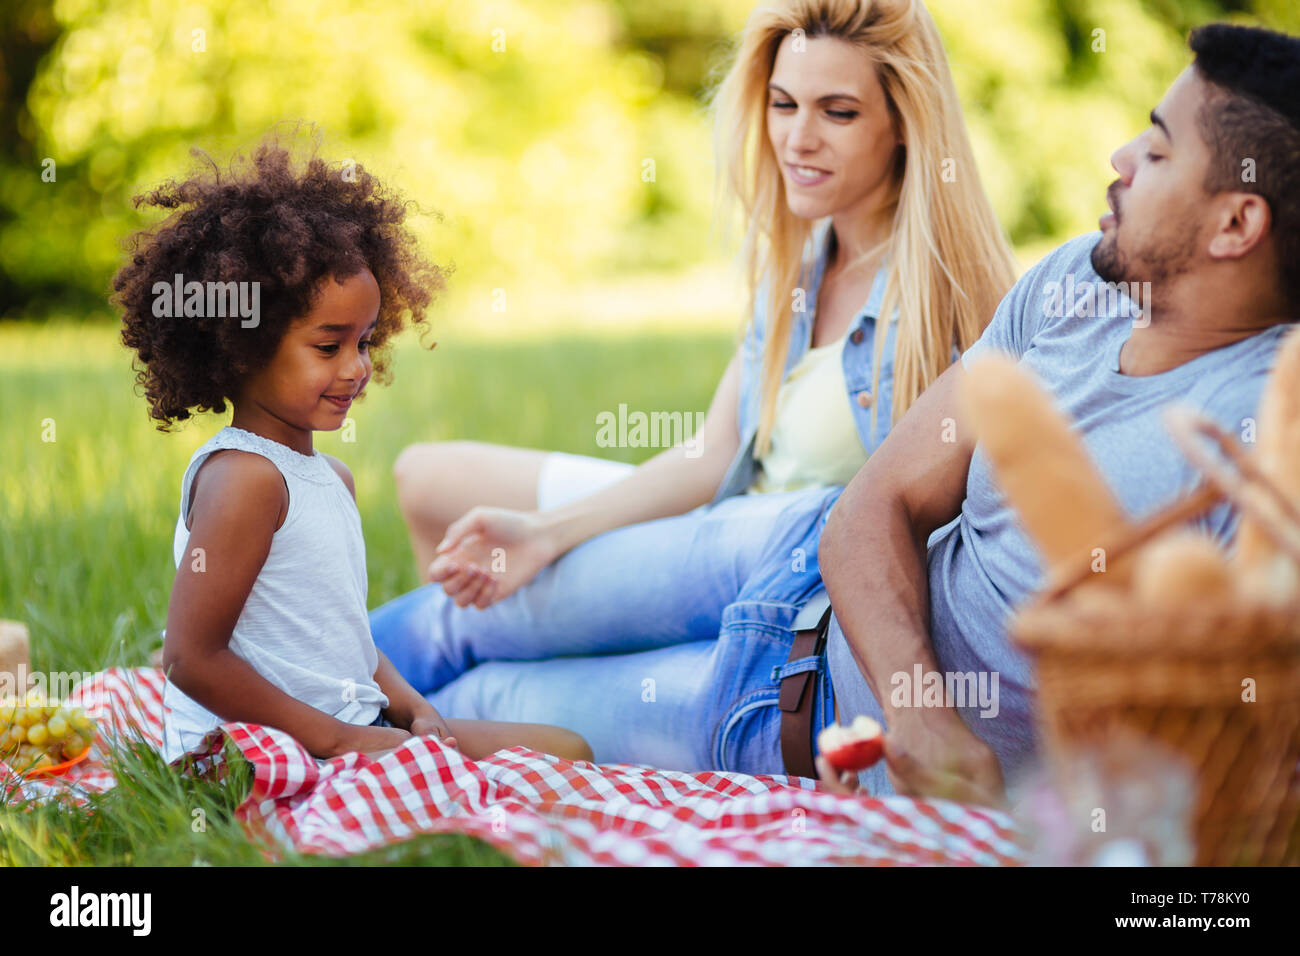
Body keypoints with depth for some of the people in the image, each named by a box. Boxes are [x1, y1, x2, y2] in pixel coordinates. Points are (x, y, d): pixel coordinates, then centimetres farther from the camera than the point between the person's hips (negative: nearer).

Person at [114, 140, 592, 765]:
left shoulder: (331, 480, 16)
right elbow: (191, 657, -20)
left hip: (352, 729, 10)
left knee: (568, 752, 6)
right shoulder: (243, 477, -15)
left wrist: (415, 711, 6)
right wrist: (334, 737, -17)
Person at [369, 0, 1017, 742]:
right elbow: (711, 459, 3)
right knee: (431, 480, 15)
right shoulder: (795, 261, 5)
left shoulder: (943, 289, -18)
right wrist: (546, 534, -7)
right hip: (731, 531, 9)